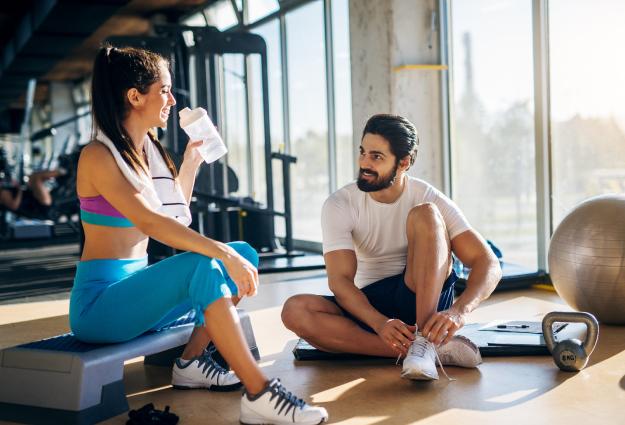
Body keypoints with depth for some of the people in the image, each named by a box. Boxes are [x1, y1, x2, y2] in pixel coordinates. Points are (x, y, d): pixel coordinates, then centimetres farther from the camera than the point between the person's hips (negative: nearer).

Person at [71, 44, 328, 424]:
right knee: (201, 265, -32)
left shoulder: (150, 149, 11)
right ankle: (259, 394, -30)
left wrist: (192, 160, 18)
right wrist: (224, 253, -34)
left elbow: (176, 215, 24)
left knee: (244, 253, 4)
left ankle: (193, 362, 1)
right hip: (98, 302, -9)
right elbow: (150, 222, -30)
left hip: (135, 289, 9)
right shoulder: (99, 156, -15)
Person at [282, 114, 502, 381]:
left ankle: (423, 341, -33)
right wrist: (380, 323, -38)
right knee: (295, 310, -29)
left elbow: (488, 264, -15)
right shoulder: (339, 205, -7)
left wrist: (458, 311, -35)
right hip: (368, 304, 2)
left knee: (425, 214, -23)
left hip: (425, 300, -1)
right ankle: (434, 349, -31)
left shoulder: (429, 198, -8)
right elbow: (340, 280, -18)